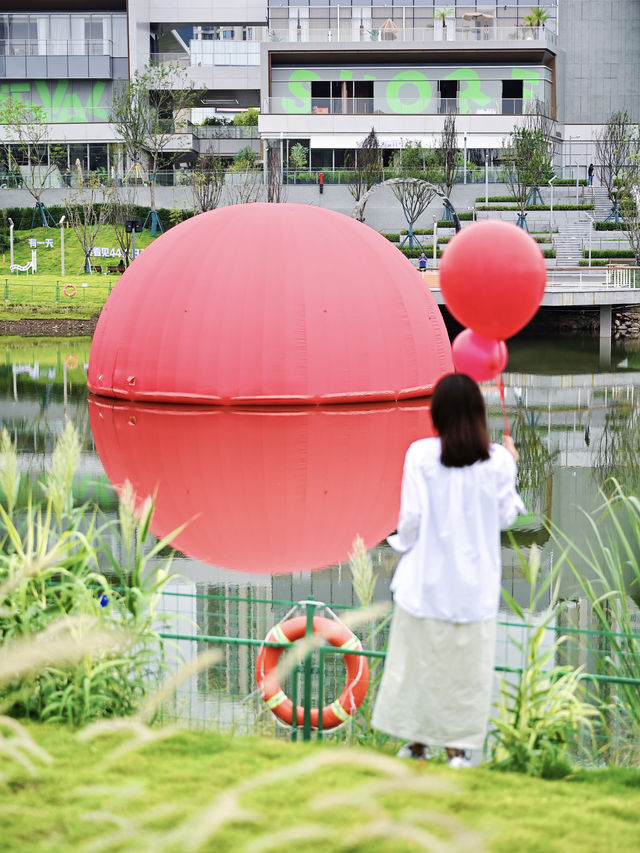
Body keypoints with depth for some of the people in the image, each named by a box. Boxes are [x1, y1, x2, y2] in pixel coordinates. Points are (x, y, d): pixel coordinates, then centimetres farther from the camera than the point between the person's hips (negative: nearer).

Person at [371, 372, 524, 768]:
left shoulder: (421, 454, -10)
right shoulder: (497, 460, -6)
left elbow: (411, 517, -10)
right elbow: (506, 516, 3)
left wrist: (403, 541, 12)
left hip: (428, 574, -1)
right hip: (476, 580, 1)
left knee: (419, 657, 11)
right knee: (467, 661, 9)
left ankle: (417, 741, 18)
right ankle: (459, 746, 11)